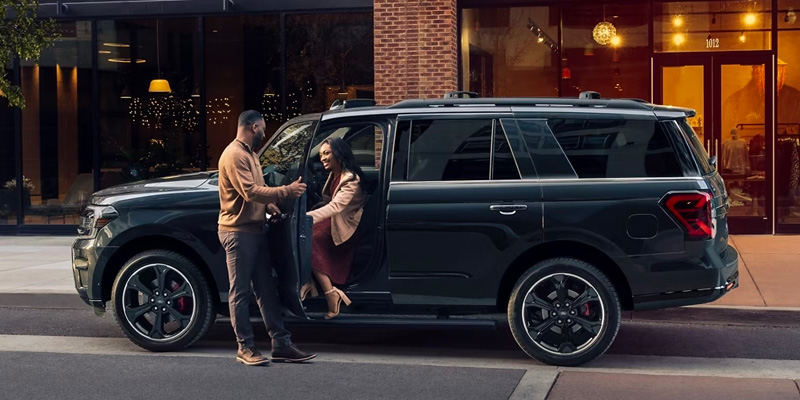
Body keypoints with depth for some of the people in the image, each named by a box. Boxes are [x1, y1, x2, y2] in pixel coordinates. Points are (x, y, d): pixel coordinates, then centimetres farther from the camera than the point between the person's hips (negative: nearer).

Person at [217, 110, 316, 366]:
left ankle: (281, 344, 11)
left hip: (255, 230, 10)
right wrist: (286, 191, -21)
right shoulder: (234, 155, -15)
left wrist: (269, 204, 4)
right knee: (240, 291, -2)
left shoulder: (248, 153, 18)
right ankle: (245, 347, 5)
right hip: (238, 232, -10)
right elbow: (250, 192, -24)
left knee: (266, 289, 9)